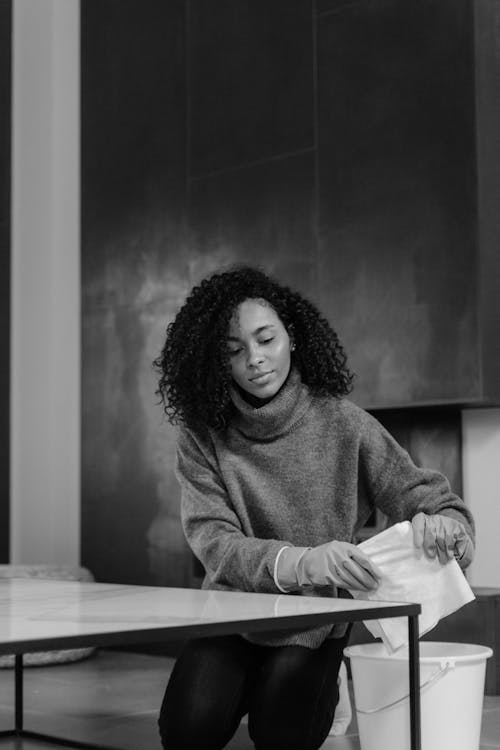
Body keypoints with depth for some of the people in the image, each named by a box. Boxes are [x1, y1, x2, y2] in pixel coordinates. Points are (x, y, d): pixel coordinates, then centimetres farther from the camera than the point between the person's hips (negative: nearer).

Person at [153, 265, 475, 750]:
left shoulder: (343, 424, -8)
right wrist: (302, 563, -38)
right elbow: (215, 542, -18)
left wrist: (439, 528, -33)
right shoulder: (203, 437, -7)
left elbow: (439, 505, -7)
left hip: (313, 624, -1)